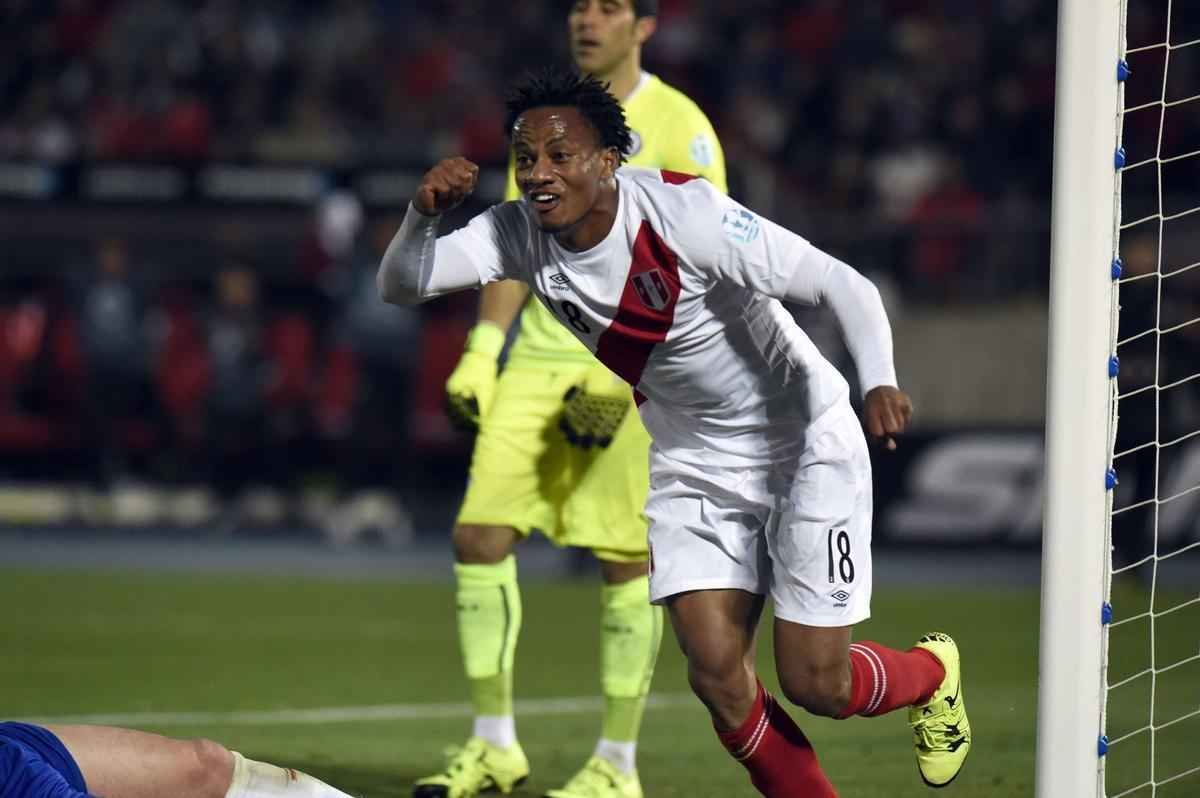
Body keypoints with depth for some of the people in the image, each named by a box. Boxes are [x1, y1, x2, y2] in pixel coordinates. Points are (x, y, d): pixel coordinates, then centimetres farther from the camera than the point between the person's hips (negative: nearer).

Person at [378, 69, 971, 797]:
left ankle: (931, 674, 30)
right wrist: (422, 217, -39)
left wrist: (879, 382, -44)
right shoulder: (519, 234, -12)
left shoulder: (685, 214, -28)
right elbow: (400, 286, -19)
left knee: (815, 683, -4)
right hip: (691, 461, 5)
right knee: (717, 674, -10)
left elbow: (845, 286, -27)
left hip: (805, 448, -5)